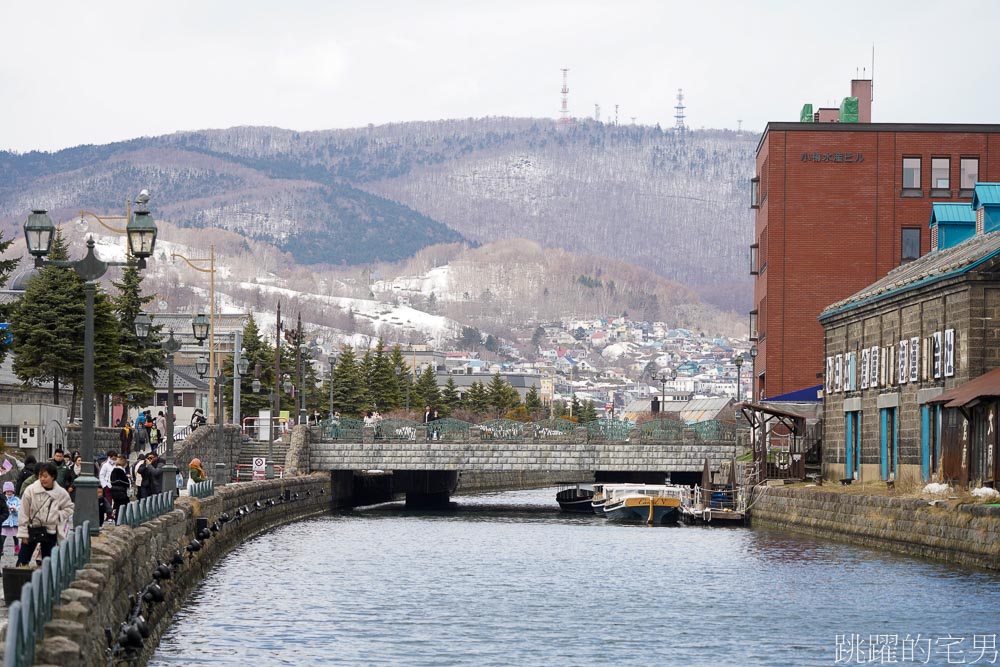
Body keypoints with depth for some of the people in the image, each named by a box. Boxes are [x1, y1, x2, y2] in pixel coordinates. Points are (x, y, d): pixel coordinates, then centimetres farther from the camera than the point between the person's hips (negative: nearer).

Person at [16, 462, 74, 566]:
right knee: (22, 561, -1)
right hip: (32, 530, -1)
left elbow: (69, 509, 10)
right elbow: (24, 514, -7)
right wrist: (23, 533, -7)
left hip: (50, 531, 1)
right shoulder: (30, 490, -11)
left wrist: (58, 515, -9)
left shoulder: (61, 493, -7)